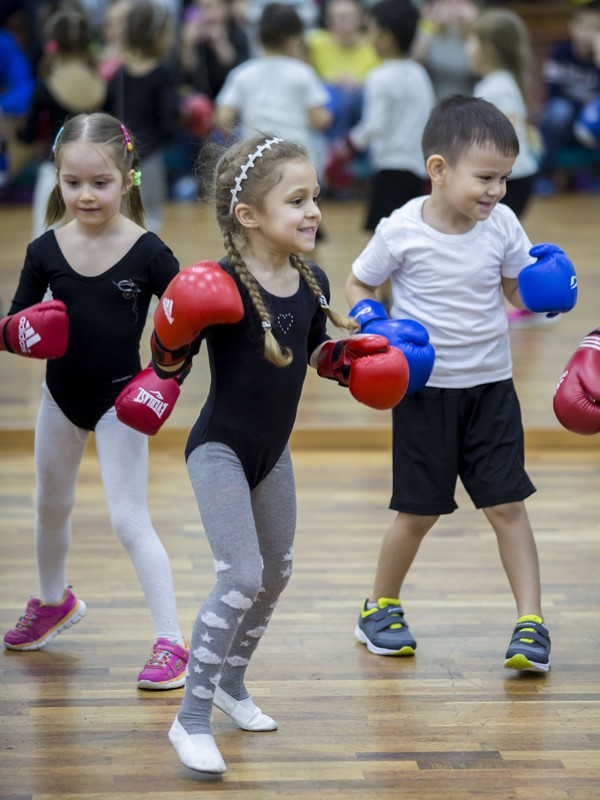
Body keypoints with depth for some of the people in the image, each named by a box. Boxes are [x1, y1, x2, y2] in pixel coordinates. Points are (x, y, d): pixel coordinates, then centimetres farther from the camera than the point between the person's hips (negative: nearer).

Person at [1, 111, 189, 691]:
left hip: (119, 399, -5)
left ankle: (170, 643, -2)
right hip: (62, 393, 5)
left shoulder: (147, 252, -19)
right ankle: (53, 601, 50)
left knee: (129, 520, -9)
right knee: (51, 505, 24)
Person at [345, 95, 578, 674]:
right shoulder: (401, 231, -13)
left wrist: (545, 289, -14)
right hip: (425, 389, -2)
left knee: (507, 505, -2)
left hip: (491, 387, 2)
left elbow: (518, 287, 8)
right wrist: (375, 328, -18)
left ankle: (531, 623, 2)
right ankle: (381, 608, 28)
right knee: (418, 512, 6)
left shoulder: (502, 224, -5)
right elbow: (358, 284, 0)